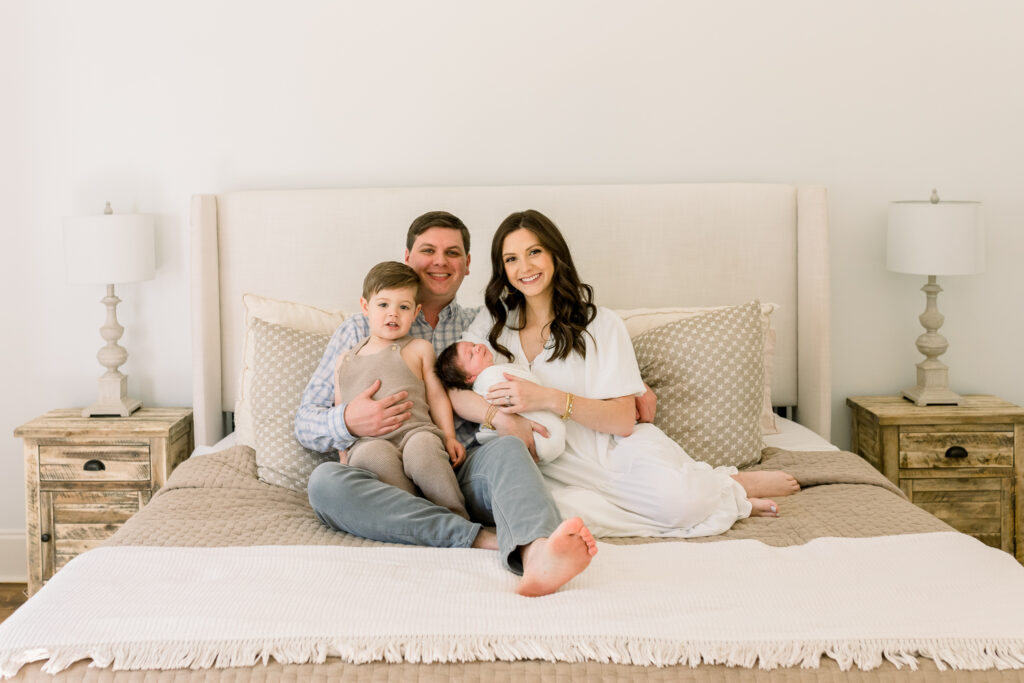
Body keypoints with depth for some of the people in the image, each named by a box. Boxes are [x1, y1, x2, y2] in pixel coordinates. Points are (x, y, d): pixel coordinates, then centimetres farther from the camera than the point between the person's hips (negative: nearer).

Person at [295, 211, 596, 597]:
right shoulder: (362, 329, 16)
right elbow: (305, 424, 12)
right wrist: (348, 422, -11)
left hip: (462, 471, 1)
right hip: (388, 483, 0)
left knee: (508, 448, -30)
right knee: (325, 481, -31)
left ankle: (535, 553, -62)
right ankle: (486, 539, -38)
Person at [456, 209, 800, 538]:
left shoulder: (601, 325, 0)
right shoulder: (492, 324, 8)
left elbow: (623, 421, -8)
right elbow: (452, 391, -3)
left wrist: (549, 398, -21)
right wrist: (495, 414, -24)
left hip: (616, 450, -3)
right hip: (556, 471, 3)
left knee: (676, 498, -36)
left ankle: (735, 484, 2)